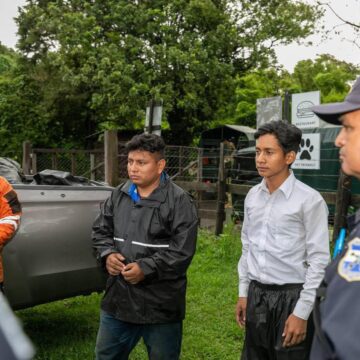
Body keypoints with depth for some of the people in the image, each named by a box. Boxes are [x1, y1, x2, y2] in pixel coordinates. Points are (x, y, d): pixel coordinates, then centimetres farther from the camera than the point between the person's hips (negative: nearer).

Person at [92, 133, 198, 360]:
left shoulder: (179, 201, -13)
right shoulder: (119, 195, 6)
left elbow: (182, 250, -18)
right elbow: (101, 230, 14)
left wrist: (146, 269, -23)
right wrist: (107, 254, -6)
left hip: (161, 304, -6)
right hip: (118, 298, 6)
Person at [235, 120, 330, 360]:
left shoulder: (310, 200, -14)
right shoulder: (253, 196, 4)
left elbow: (319, 261, -13)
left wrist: (302, 312, -14)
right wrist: (243, 293, 12)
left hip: (291, 297, -5)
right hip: (256, 295, 6)